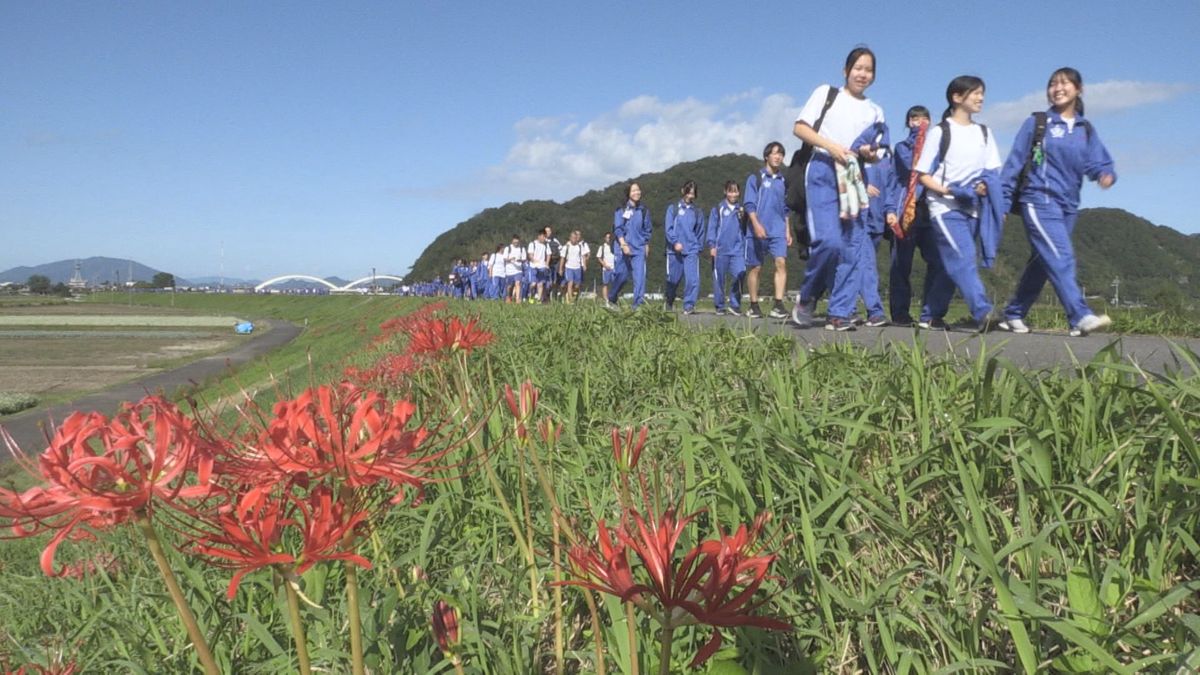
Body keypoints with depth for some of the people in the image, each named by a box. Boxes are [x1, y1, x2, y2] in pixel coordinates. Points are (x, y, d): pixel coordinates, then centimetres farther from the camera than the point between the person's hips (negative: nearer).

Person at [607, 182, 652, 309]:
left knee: (640, 275, -9)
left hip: (639, 248, 3)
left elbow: (647, 229, 17)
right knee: (622, 275, 2)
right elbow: (617, 229, -7)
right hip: (623, 247, -3)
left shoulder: (644, 210, 9)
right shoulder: (621, 210, -1)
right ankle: (611, 299, 24)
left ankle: (638, 304, -9)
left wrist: (647, 245, 15)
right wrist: (623, 244, -17)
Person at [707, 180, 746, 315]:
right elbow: (712, 228, 1)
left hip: (738, 249, 2)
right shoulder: (718, 209, 5)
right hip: (721, 249, -1)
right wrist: (712, 245, -6)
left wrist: (747, 245, 4)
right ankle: (720, 306, 15)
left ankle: (734, 304, -3)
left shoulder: (742, 210, 15)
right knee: (719, 278, 3)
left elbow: (746, 229, 17)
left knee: (739, 275, -13)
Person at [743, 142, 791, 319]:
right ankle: (754, 306, 13)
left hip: (778, 231, 3)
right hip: (757, 231, -3)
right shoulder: (755, 178, 3)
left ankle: (778, 304, -18)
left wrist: (788, 231, 15)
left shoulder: (783, 181, 15)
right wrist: (756, 224, -17)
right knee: (754, 267, 2)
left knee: (781, 263, -15)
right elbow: (749, 204, -4)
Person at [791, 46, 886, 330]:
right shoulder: (826, 93, 9)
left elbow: (875, 155, 19)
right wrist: (830, 146, -13)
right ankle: (807, 296, 1)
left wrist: (869, 153, -6)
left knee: (851, 248, -3)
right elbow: (799, 127, 0)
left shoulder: (875, 111, 20)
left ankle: (840, 313, 2)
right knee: (828, 241, -21)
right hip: (823, 172, -4)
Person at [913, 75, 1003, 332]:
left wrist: (986, 187, -8)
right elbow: (923, 174, -3)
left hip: (972, 208, 6)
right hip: (946, 207, -6)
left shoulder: (984, 133, 14)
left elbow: (992, 173, 15)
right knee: (964, 259, -19)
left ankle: (934, 316, 18)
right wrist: (945, 190, -18)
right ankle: (983, 313, -28)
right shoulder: (940, 132, -2)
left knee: (952, 263, 8)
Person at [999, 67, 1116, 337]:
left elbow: (1098, 162, 6)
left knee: (1041, 264, 9)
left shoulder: (1086, 130, 14)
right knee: (1061, 259, -17)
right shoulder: (1036, 124, 4)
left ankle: (1013, 315, 20)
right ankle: (1081, 317, -23)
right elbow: (1015, 162, 3)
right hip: (1039, 201, -5)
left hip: (1068, 205, 5)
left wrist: (1107, 174, -18)